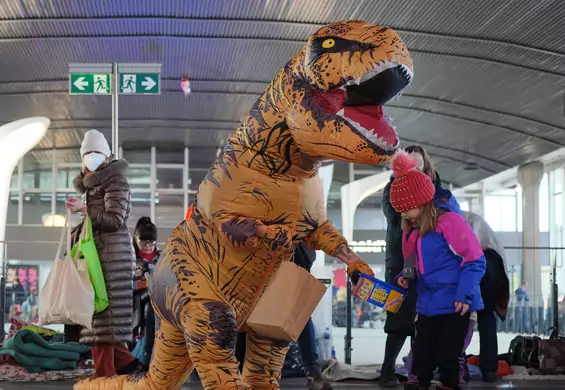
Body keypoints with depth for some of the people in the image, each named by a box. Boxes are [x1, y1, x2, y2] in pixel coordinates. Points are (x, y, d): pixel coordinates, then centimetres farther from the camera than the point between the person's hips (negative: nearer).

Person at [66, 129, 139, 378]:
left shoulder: (115, 182, -6)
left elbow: (114, 220, -16)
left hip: (111, 254, -9)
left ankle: (105, 377, -7)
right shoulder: (92, 185, 22)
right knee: (97, 311, 8)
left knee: (103, 311, -10)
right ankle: (124, 361, 16)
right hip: (97, 253, 9)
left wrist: (84, 209, -18)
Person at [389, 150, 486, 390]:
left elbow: (475, 260, -15)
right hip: (427, 306, 8)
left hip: (454, 305, -8)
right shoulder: (412, 230, 11)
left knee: (448, 359, -1)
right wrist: (407, 276, 3)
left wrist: (465, 295, -20)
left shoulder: (449, 221, -14)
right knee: (421, 359, 9)